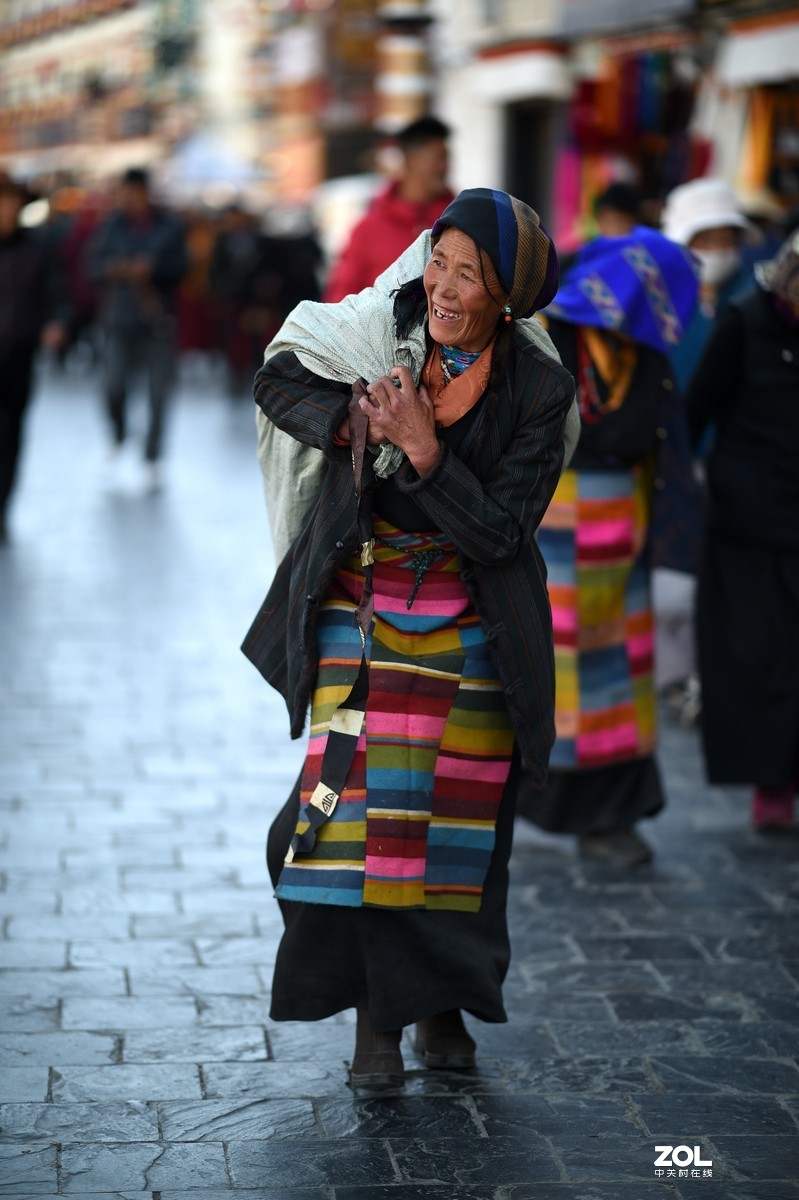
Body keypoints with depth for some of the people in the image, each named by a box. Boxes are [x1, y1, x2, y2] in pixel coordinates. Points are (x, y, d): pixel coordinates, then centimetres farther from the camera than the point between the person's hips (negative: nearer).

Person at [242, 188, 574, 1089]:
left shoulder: (538, 391, -13)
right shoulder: (389, 325, -8)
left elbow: (498, 532, -17)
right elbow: (277, 381, 4)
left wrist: (424, 450, -28)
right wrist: (349, 420, -15)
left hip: (471, 623, 0)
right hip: (362, 604, 1)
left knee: (459, 814, 6)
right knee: (362, 801, -8)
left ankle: (442, 1004, 24)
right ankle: (374, 1021, -1)